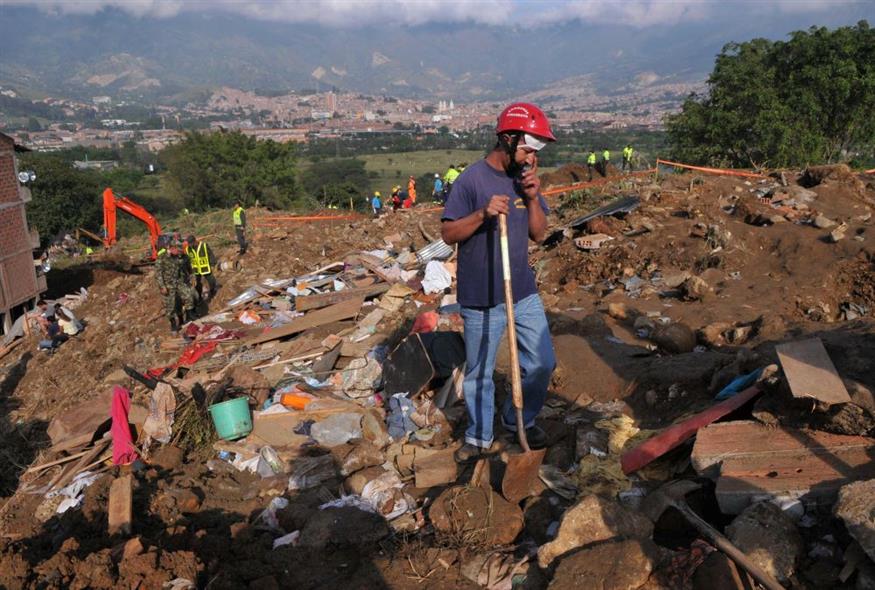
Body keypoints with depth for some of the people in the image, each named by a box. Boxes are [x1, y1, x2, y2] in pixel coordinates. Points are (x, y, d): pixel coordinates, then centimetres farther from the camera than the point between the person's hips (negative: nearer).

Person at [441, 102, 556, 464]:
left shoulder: (525, 178, 6)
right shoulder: (473, 179, -12)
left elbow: (539, 234, 8)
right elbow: (448, 233, -11)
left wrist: (533, 198, -7)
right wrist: (483, 213, -26)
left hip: (524, 293, 5)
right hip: (482, 300, -5)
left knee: (543, 364, 9)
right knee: (479, 373, 10)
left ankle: (519, 420, 34)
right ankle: (478, 437, 30)